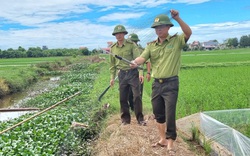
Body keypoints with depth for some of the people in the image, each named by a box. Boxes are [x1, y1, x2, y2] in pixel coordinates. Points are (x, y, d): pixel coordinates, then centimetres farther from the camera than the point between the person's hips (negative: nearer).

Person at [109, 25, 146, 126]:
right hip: (122, 74, 4)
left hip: (133, 73, -3)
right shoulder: (113, 48, 7)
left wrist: (140, 73, -19)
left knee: (137, 96, -3)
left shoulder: (131, 45, -6)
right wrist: (112, 77, 10)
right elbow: (112, 64, 13)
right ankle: (125, 118, 22)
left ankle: (140, 118, 9)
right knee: (123, 97, 8)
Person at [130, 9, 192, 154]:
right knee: (158, 113, 14)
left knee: (170, 114, -5)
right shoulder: (151, 45, 9)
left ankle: (170, 143, 10)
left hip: (171, 83, -5)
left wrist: (177, 18, -30)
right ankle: (163, 139, 31)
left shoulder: (176, 40, -1)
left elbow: (188, 33, -18)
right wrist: (135, 62, -28)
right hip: (157, 83, 5)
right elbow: (143, 57, -5)